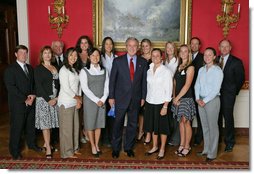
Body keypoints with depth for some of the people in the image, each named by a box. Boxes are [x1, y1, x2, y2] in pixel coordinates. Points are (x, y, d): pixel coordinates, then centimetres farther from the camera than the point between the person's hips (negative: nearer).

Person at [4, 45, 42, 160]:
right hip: (18, 104, -5)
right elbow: (11, 87, -14)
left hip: (31, 102, 6)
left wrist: (33, 95, -5)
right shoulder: (10, 69, -7)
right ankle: (15, 151, 17)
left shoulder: (30, 68, 13)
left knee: (31, 125, 15)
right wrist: (25, 99, -16)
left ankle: (31, 144, 34)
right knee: (16, 127, 3)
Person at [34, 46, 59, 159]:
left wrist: (56, 97, -5)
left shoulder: (55, 68, 12)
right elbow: (39, 86, -8)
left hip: (55, 98, 4)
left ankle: (46, 143, 24)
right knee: (45, 123, -1)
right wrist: (48, 99, -13)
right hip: (43, 99, -4)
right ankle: (48, 149, 6)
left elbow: (58, 84, 8)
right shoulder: (38, 69, -2)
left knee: (50, 122, 8)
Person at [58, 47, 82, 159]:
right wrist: (77, 98, -6)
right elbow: (66, 88, -16)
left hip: (75, 102, 8)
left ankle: (74, 148, 27)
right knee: (66, 127, 2)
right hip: (66, 103, -7)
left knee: (75, 126, 13)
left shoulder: (75, 69, 12)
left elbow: (78, 85, 11)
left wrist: (79, 99, 0)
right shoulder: (64, 70, -11)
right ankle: (67, 152, 13)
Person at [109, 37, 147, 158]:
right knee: (118, 124, 7)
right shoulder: (118, 61, -3)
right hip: (121, 98, -2)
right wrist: (111, 97, -4)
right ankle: (115, 148, 23)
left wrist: (143, 97, 3)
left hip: (135, 98, 2)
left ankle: (129, 147, 27)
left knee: (133, 124, 11)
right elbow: (112, 80, -1)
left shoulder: (143, 62, 4)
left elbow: (144, 81, 6)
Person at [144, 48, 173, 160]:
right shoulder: (149, 71, 6)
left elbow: (168, 90, -10)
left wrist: (165, 106, -14)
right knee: (152, 126, 14)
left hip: (161, 103, -4)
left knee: (162, 127, 7)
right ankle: (154, 147, 31)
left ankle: (162, 149, 22)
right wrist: (145, 100, 2)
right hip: (150, 102, 5)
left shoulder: (166, 71, -9)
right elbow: (148, 86, 9)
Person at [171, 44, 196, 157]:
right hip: (177, 98, 6)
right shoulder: (178, 67, 13)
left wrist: (177, 97, -10)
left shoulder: (190, 67, -7)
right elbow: (175, 83, 11)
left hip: (186, 98, -6)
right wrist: (174, 97, 0)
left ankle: (187, 147, 11)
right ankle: (181, 145, 19)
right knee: (181, 122, 10)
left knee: (186, 122, -1)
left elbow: (187, 85, -13)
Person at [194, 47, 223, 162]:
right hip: (201, 101, 6)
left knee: (213, 127, 1)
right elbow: (197, 85, 8)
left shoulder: (217, 71, -8)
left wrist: (205, 101, -14)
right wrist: (198, 98, -5)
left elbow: (216, 89, -13)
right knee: (204, 126, 13)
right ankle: (206, 150, 25)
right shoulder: (201, 70, 10)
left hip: (212, 100, -6)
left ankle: (212, 153, 11)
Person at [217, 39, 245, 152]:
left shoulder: (236, 62, -2)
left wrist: (234, 92, 1)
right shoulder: (215, 60, 8)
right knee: (217, 118, 11)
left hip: (228, 95, -3)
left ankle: (229, 142, 17)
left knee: (228, 118, 3)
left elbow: (240, 79, 0)